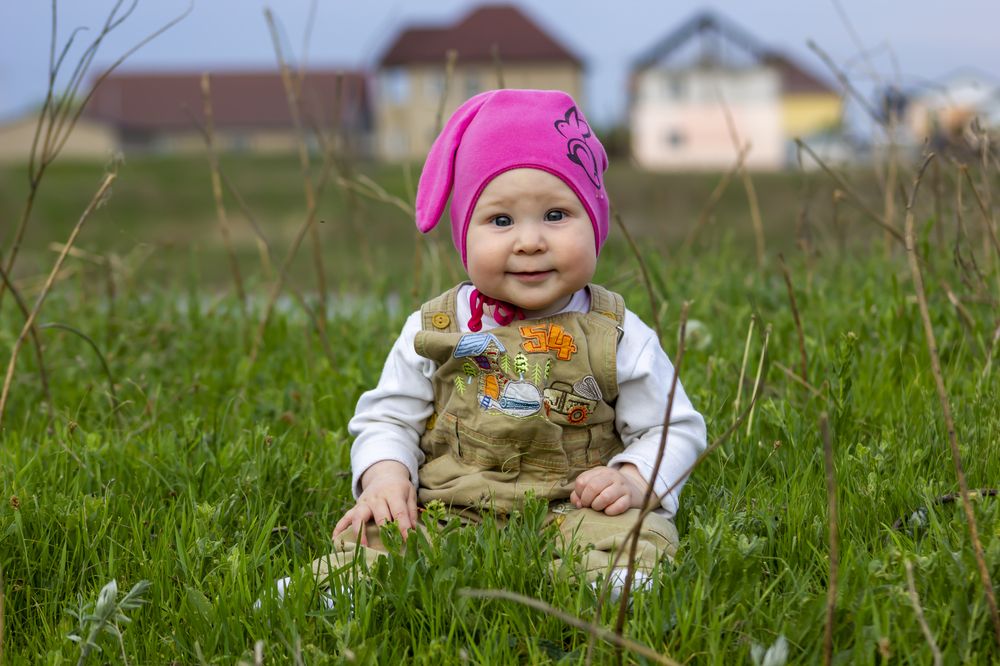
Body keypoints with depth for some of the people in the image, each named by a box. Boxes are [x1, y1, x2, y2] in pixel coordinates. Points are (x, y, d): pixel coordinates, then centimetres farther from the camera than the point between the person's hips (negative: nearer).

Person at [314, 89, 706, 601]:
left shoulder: (617, 336, 2)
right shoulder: (433, 330, 6)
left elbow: (673, 428, 6)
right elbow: (386, 419, 12)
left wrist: (633, 479, -13)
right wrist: (385, 476, -9)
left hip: (574, 515, -1)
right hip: (445, 515, 1)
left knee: (638, 535, -30)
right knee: (368, 536, -23)